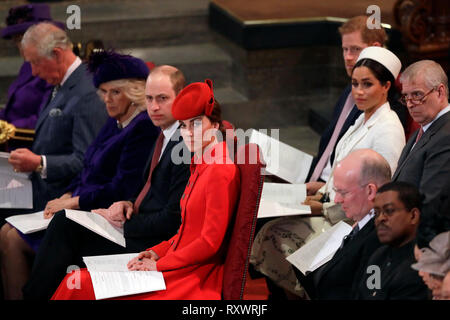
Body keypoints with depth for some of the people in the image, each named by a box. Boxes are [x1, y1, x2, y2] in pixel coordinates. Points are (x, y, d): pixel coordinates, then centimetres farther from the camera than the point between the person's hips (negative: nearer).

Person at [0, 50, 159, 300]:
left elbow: (123, 189, -21)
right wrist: (66, 197, 2)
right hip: (82, 209, 10)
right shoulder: (115, 123, 15)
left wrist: (74, 202, -14)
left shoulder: (144, 128, -16)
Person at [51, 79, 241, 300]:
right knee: (79, 283, -4)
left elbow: (210, 243, -17)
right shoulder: (200, 166, 16)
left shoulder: (220, 172, -15)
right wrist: (155, 253, 7)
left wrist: (158, 265, -12)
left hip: (196, 277, -9)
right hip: (179, 264, 9)